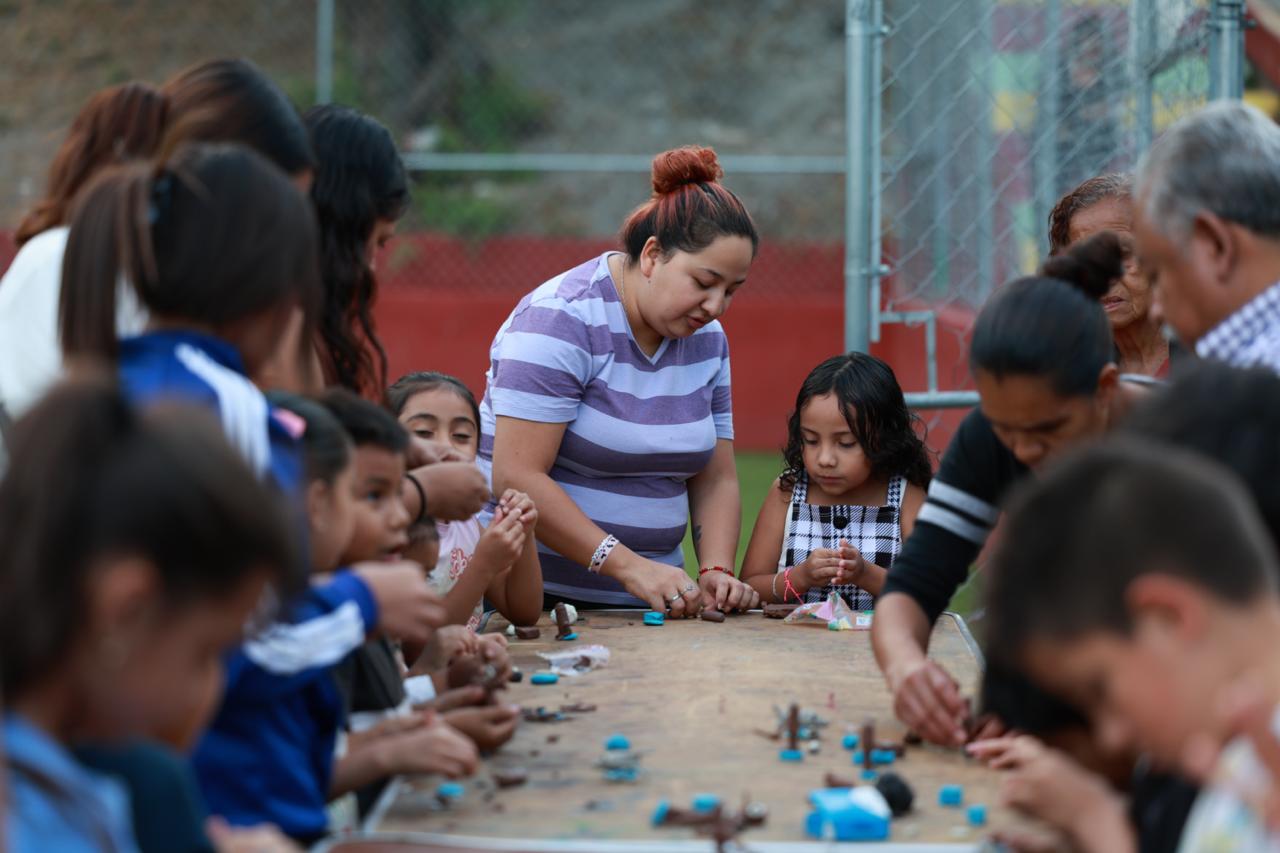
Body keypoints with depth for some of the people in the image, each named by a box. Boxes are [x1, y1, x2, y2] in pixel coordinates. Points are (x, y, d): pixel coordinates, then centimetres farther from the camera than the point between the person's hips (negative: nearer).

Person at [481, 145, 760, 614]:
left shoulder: (706, 338, 11)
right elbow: (516, 477, -19)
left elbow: (716, 480, 14)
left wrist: (716, 571, -5)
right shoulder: (562, 319, -12)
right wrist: (628, 566, -22)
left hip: (648, 599, 6)